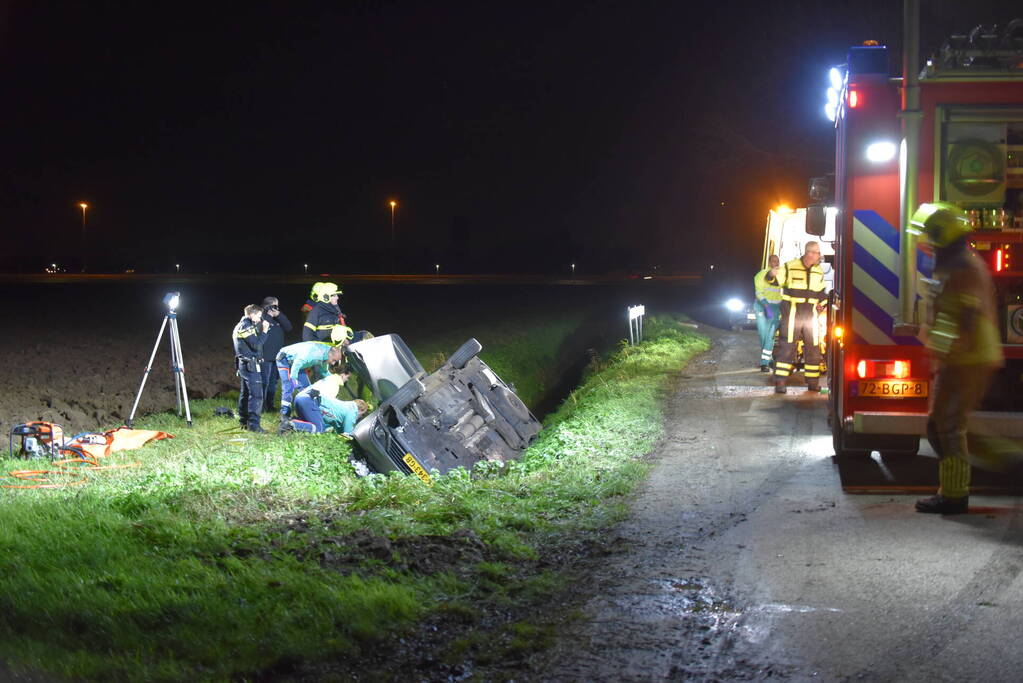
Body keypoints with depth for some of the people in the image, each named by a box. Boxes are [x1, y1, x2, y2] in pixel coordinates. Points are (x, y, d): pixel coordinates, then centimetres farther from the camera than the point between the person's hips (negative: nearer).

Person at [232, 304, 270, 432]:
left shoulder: (239, 326, 18)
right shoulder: (246, 326, -13)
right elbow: (256, 345, -19)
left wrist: (259, 330, 10)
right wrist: (264, 331, -11)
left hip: (243, 364, 11)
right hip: (251, 364, -11)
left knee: (245, 393, 14)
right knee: (256, 394, -13)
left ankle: (244, 422, 19)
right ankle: (253, 423, -18)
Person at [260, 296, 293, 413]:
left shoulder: (278, 319, 13)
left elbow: (288, 327, -1)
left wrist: (279, 315, -9)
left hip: (277, 357, 8)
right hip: (265, 357, -8)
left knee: (273, 381, 14)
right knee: (264, 382, -5)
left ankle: (270, 405, 22)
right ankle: (261, 406, 0)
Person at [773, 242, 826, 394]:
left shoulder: (818, 272, 12)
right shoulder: (790, 267, -4)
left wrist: (822, 303, 7)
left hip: (810, 314, 5)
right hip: (792, 312, -5)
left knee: (813, 347, 7)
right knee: (787, 346, -9)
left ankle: (813, 382, 17)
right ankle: (780, 383, -8)